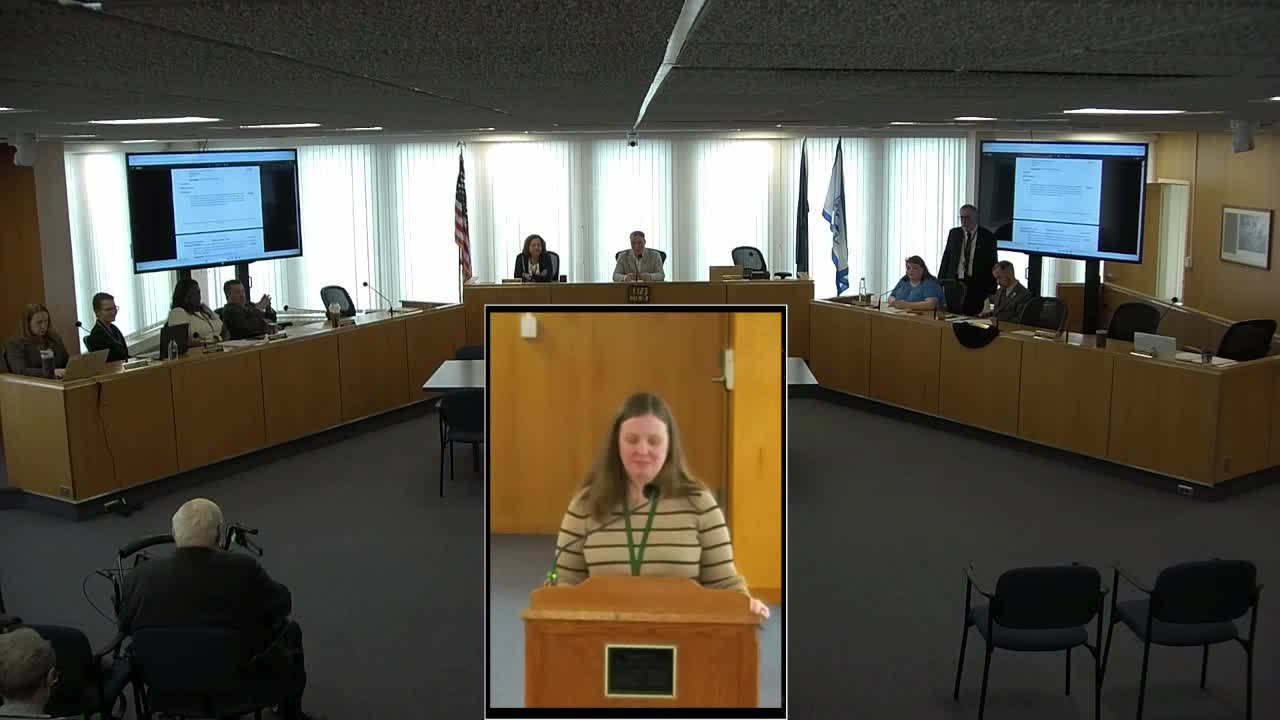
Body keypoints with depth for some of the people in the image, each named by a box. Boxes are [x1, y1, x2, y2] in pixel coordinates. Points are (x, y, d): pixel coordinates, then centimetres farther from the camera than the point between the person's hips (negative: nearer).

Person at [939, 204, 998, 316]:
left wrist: (992, 288, -2)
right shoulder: (954, 234, 10)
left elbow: (992, 264, 1)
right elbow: (946, 258, 14)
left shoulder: (987, 237, 0)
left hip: (977, 286, -3)